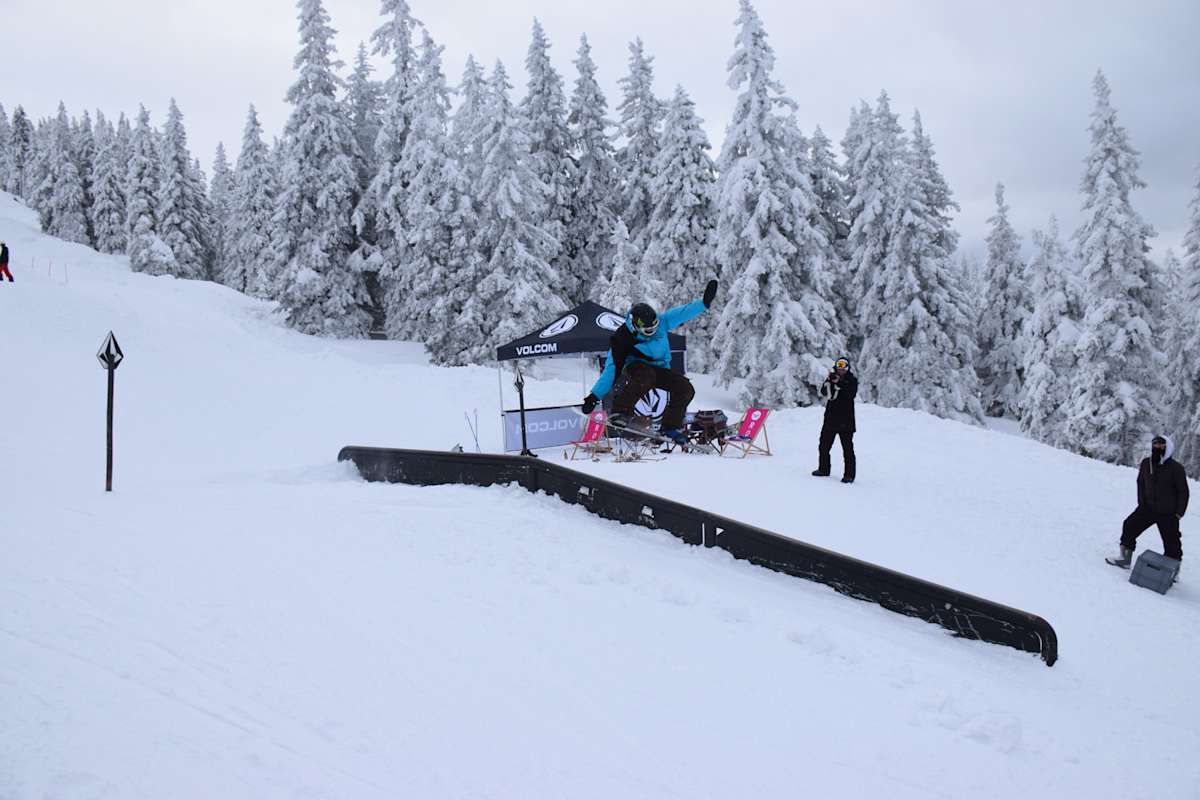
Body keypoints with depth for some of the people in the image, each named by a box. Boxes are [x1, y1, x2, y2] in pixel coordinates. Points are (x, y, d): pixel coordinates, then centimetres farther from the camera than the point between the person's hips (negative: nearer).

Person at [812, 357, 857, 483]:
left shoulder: (852, 381, 0)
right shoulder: (832, 378, 7)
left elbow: (851, 393, -19)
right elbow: (823, 393, -6)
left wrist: (839, 383, -26)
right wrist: (828, 382, -22)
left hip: (846, 421, -4)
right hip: (830, 419, 4)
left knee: (848, 449, -5)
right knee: (824, 446, 13)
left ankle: (849, 474, 0)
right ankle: (823, 469, 28)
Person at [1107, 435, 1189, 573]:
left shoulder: (1176, 468, -13)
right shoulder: (1146, 463, 0)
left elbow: (1183, 492, -7)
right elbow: (1141, 483, 15)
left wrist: (1179, 513, -10)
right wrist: (1142, 502, 7)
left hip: (1168, 513, -5)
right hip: (1148, 508, 5)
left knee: (1171, 542, 3)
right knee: (1130, 526, 1)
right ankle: (1124, 557, 13)